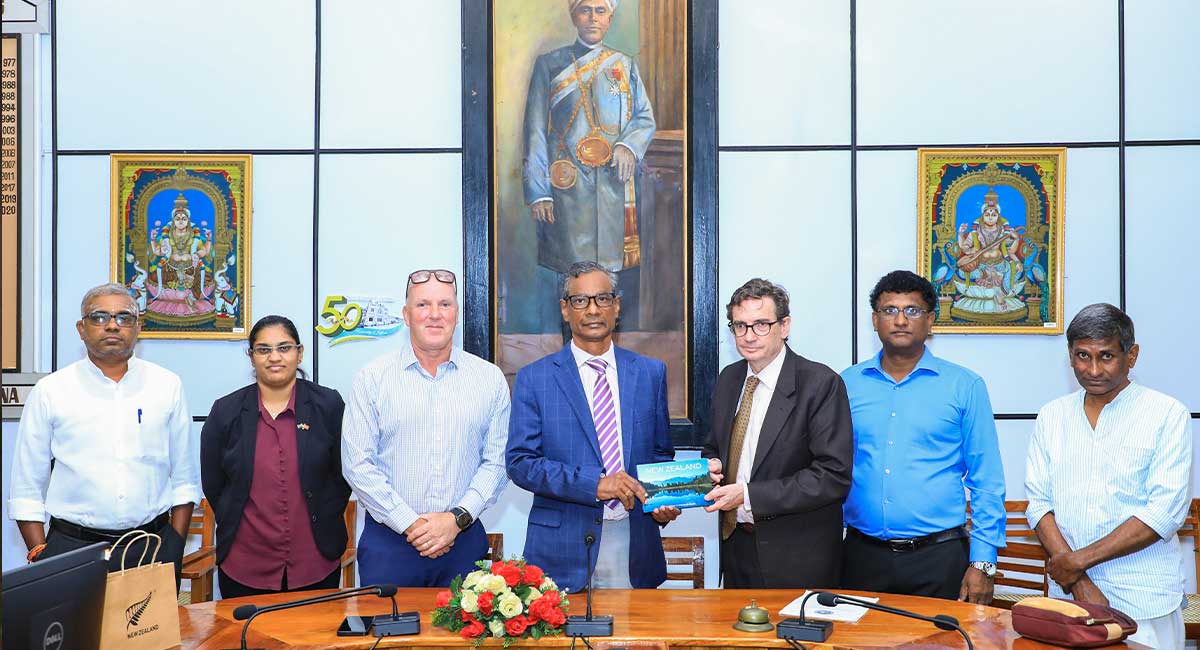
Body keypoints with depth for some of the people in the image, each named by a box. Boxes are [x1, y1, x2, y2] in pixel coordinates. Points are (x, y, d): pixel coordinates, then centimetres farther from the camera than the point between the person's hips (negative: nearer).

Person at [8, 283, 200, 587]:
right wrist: (39, 555, -4)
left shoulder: (167, 385, 4)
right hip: (71, 548, -1)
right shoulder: (50, 391, 2)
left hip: (155, 546, 1)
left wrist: (175, 548, 1)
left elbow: (184, 479, 7)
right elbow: (26, 488, 4)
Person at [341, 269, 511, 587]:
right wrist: (411, 524, -10)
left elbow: (497, 462, 3)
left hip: (463, 541, 1)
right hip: (388, 542, -1)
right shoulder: (372, 378, 0)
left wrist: (458, 518, -10)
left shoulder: (490, 379, 4)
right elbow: (357, 464, -4)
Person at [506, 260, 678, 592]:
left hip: (636, 548, 2)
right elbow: (519, 462, -6)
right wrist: (592, 483, -18)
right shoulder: (534, 379, 0)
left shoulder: (650, 372, 8)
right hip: (562, 551, -2)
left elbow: (662, 454, 14)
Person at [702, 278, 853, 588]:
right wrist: (711, 466, -6)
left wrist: (749, 495, -23)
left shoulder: (820, 384, -16)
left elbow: (834, 476, -21)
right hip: (735, 543, 6)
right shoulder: (728, 378, 6)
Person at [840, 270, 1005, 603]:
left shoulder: (964, 386, 1)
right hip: (862, 554, 2)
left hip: (939, 557, -1)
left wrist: (982, 562, -5)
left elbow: (986, 481, 1)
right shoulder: (848, 384, 5)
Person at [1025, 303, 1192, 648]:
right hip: (1066, 593, 3)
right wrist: (1078, 584, -12)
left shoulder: (1167, 414, -3)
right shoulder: (1052, 416, 7)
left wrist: (1077, 561, -13)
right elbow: (1039, 505, 1)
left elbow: (1165, 512, -12)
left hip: (1143, 605, -3)